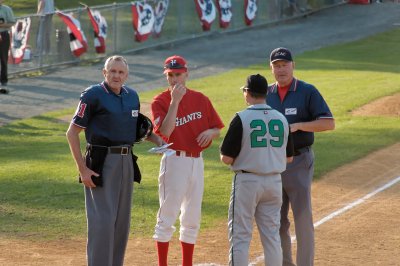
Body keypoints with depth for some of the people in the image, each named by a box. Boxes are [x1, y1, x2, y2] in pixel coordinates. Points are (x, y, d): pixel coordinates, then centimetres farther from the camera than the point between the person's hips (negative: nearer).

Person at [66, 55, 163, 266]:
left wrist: (157, 139, 5)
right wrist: (82, 169, -17)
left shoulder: (132, 96, 11)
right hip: (101, 162, -7)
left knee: (122, 220, 12)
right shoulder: (93, 96, -10)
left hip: (126, 162, 7)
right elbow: (72, 132, -11)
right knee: (103, 219, -10)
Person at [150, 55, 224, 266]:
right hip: (174, 160, -5)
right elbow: (165, 132, -20)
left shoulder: (200, 99, 7)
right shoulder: (160, 102, -5)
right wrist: (175, 101, -23)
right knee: (167, 215, -4)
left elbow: (217, 129, 11)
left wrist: (210, 132, -12)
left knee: (192, 218, 11)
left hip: (197, 161, 5)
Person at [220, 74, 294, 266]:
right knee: (272, 235, 11)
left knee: (240, 235, 1)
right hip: (274, 182, 5)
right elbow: (289, 158, 10)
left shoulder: (242, 118, -13)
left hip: (247, 181, -5)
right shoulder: (281, 119, 3)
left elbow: (226, 158, -12)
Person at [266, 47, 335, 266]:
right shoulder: (267, 94, 9)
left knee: (302, 217, -7)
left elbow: (329, 123, -13)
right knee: (276, 219, 10)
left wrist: (298, 126, -23)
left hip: (298, 162, -5)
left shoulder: (307, 92, -6)